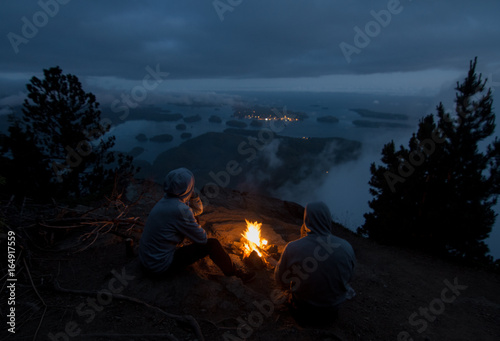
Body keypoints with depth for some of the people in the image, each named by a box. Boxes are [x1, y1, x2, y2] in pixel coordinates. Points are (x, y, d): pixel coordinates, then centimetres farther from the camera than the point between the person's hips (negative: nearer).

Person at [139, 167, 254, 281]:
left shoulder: (166, 200, 0)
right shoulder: (180, 210, -28)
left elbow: (198, 210, 14)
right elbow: (202, 238, -16)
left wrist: (193, 194, -3)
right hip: (160, 268, -9)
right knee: (212, 244, -8)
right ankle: (232, 272, 17)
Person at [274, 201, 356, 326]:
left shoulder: (292, 248, -26)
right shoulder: (346, 247, -19)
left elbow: (281, 280, -9)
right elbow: (348, 277, 1)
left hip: (303, 313, -1)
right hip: (332, 311, 2)